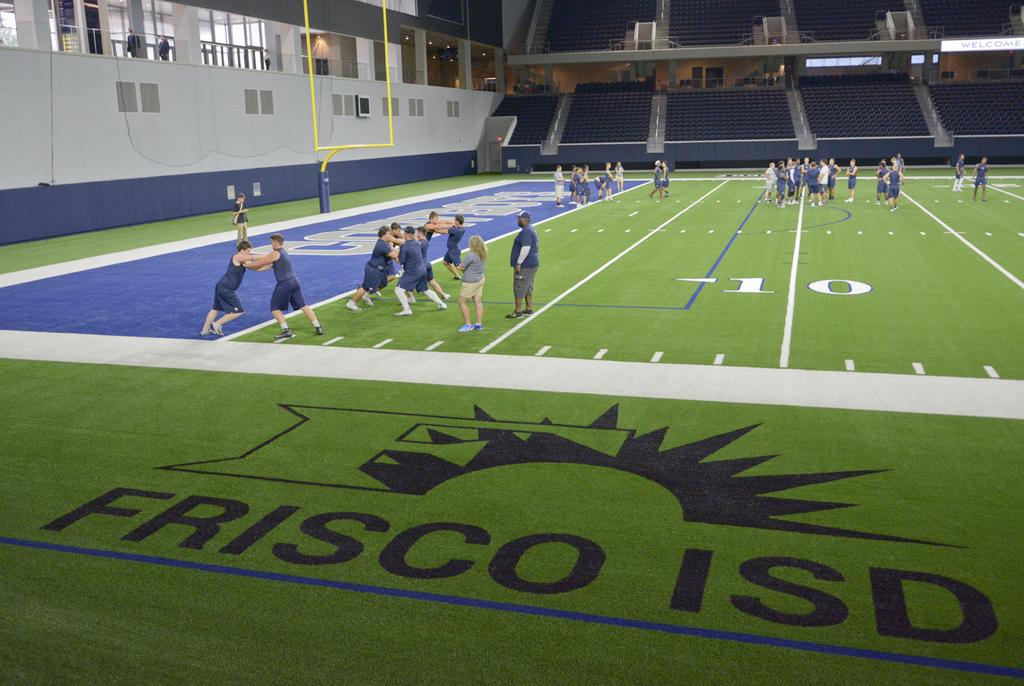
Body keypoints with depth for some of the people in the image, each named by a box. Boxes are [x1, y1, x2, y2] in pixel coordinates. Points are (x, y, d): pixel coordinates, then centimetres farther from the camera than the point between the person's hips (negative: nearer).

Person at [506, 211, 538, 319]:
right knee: (527, 287, 17)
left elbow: (526, 248, -27)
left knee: (519, 287, -5)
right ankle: (529, 309, 22)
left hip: (525, 265, -11)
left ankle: (518, 311, -2)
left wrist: (518, 263, -25)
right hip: (532, 263, 11)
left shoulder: (526, 231, -19)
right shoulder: (530, 229, 15)